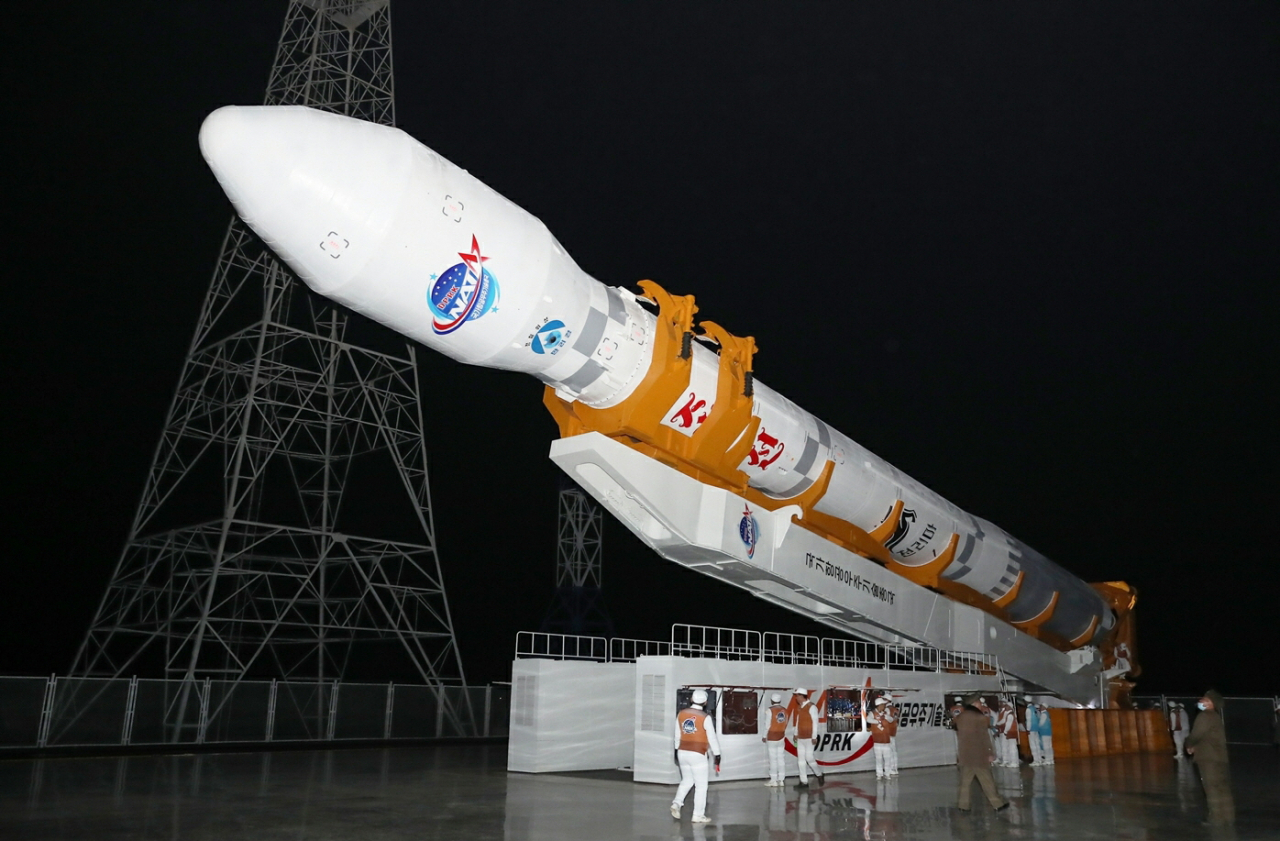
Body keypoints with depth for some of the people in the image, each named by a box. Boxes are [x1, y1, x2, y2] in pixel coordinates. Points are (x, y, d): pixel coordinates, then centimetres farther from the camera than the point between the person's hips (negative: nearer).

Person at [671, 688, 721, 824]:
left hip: (682, 752, 5)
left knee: (687, 780, 22)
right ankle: (698, 815, 8)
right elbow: (712, 737, -9)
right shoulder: (705, 717, -14)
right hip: (697, 754, -5)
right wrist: (717, 754, 2)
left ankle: (677, 803, 4)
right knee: (701, 785, 6)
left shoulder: (681, 714, 1)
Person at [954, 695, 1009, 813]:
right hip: (979, 754, -5)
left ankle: (962, 805, 6)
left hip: (965, 754, 5)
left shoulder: (960, 717, 9)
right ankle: (997, 803, 9)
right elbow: (984, 736, -12)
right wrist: (990, 753, -8)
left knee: (965, 781, 8)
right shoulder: (979, 716, -9)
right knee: (987, 780, 2)